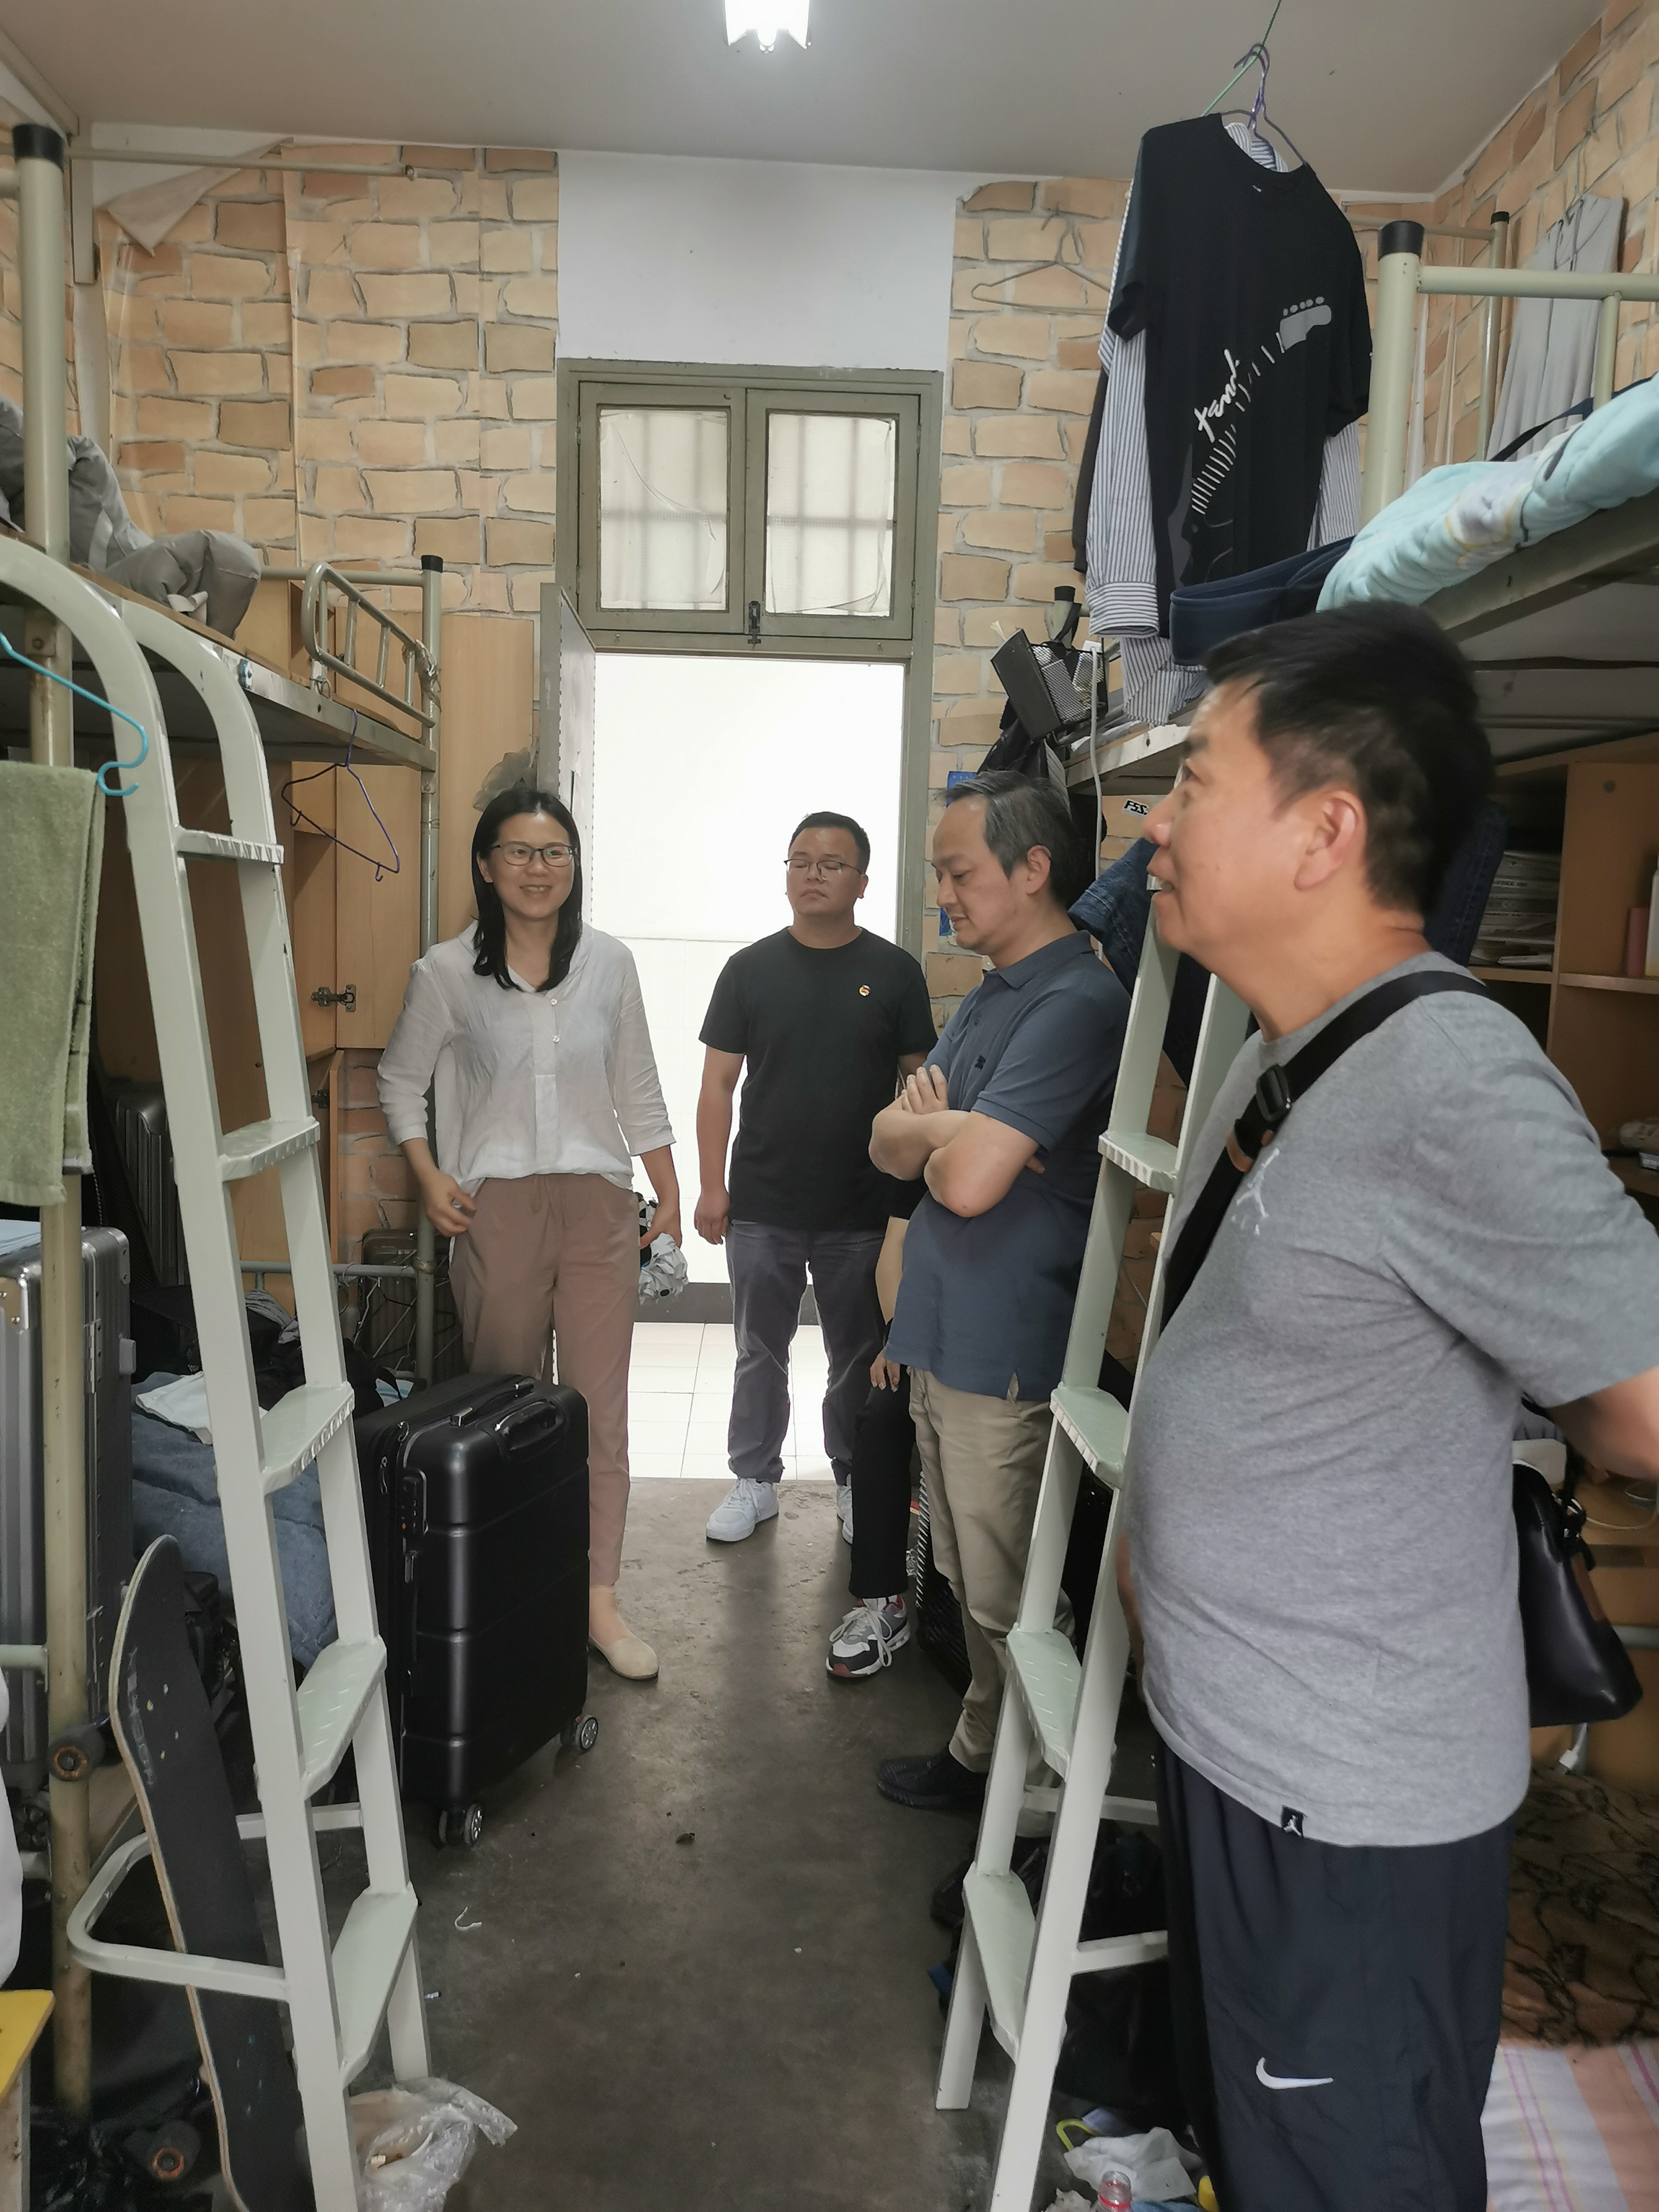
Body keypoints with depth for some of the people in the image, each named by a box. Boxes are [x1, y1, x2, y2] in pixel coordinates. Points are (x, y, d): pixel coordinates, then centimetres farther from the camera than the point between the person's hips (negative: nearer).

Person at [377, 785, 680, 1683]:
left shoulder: (609, 963, 5)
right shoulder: (447, 971, 0)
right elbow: (401, 1079, 10)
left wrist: (668, 1192, 9)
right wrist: (429, 1177, -3)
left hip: (598, 1204, 1)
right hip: (495, 1206, -1)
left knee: (600, 1409, 2)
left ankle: (598, 1600, 13)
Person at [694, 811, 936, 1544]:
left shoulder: (894, 972, 0)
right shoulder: (750, 968, 2)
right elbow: (718, 1082, 2)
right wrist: (711, 1185, -4)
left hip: (862, 1211, 0)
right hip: (761, 1207, 1)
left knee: (861, 1357, 13)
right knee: (760, 1354, 12)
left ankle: (855, 1479, 31)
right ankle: (755, 1481, 27)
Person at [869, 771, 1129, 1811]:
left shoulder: (1079, 1002, -20)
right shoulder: (987, 998, 13)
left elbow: (968, 1179, -27)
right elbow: (889, 1141, 10)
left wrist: (935, 1133, -5)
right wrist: (949, 1128, -12)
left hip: (1006, 1354, -9)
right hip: (945, 1337, 9)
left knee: (1006, 1598, 9)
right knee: (973, 1581, 22)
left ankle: (996, 1765, 27)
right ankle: (992, 1746, 38)